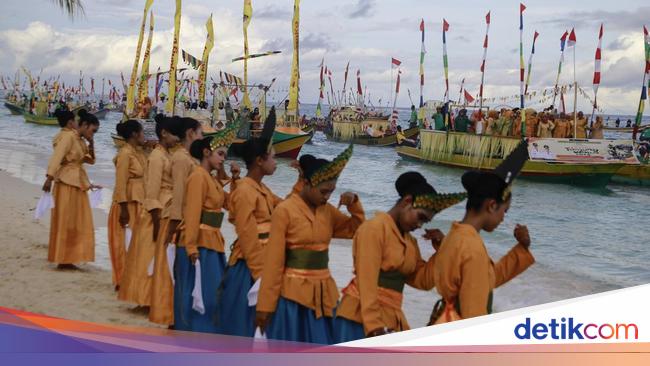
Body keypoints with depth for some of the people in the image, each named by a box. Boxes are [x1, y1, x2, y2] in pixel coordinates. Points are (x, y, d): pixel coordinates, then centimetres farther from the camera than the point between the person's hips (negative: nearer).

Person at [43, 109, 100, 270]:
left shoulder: (79, 140, 14)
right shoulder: (68, 136, -12)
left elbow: (91, 160, 19)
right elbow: (57, 156, -24)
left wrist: (91, 143, 4)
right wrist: (49, 177, -34)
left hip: (77, 183, 9)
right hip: (67, 183, -9)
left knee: (76, 222, 10)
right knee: (65, 221, -3)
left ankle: (66, 259, 16)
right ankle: (62, 259, 2)